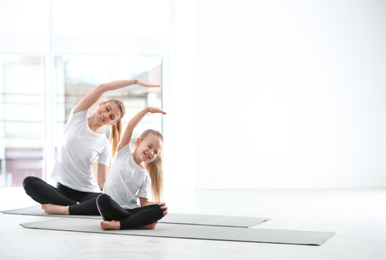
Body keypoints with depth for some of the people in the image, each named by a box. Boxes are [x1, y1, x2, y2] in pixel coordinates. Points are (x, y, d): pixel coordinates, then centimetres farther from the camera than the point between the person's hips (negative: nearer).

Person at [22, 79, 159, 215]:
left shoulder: (105, 146, -1)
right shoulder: (78, 117, 1)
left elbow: (103, 181, -5)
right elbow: (102, 88, -11)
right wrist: (135, 81, -15)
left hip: (87, 193, -1)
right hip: (62, 190, 1)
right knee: (29, 182, -27)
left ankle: (60, 208, -20)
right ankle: (77, 206, -25)